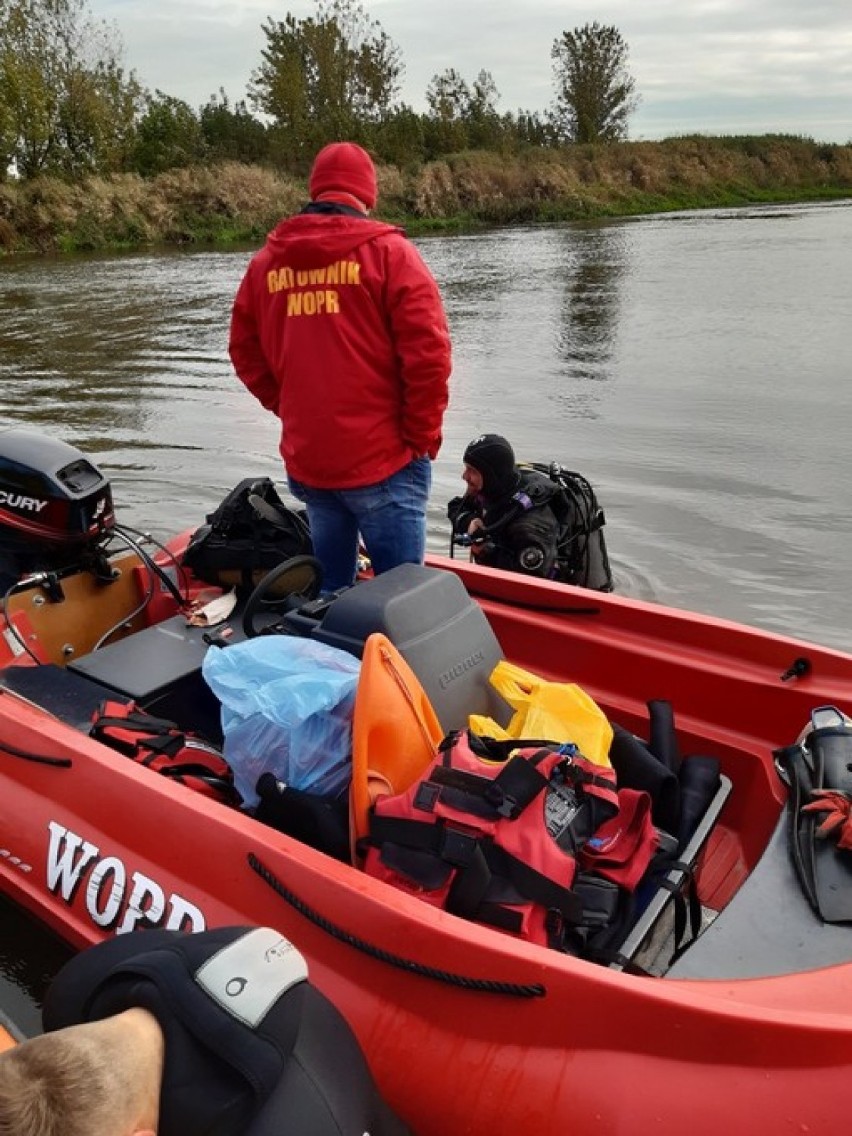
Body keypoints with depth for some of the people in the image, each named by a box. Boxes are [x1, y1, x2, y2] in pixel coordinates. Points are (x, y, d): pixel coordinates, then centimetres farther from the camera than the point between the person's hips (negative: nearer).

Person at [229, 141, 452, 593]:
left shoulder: (266, 260, 9)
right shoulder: (389, 251, -5)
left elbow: (244, 352, 14)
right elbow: (428, 352, -12)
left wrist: (292, 410, 15)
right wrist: (423, 437, -3)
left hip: (305, 461, 5)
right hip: (381, 460, -5)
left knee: (330, 587, 18)